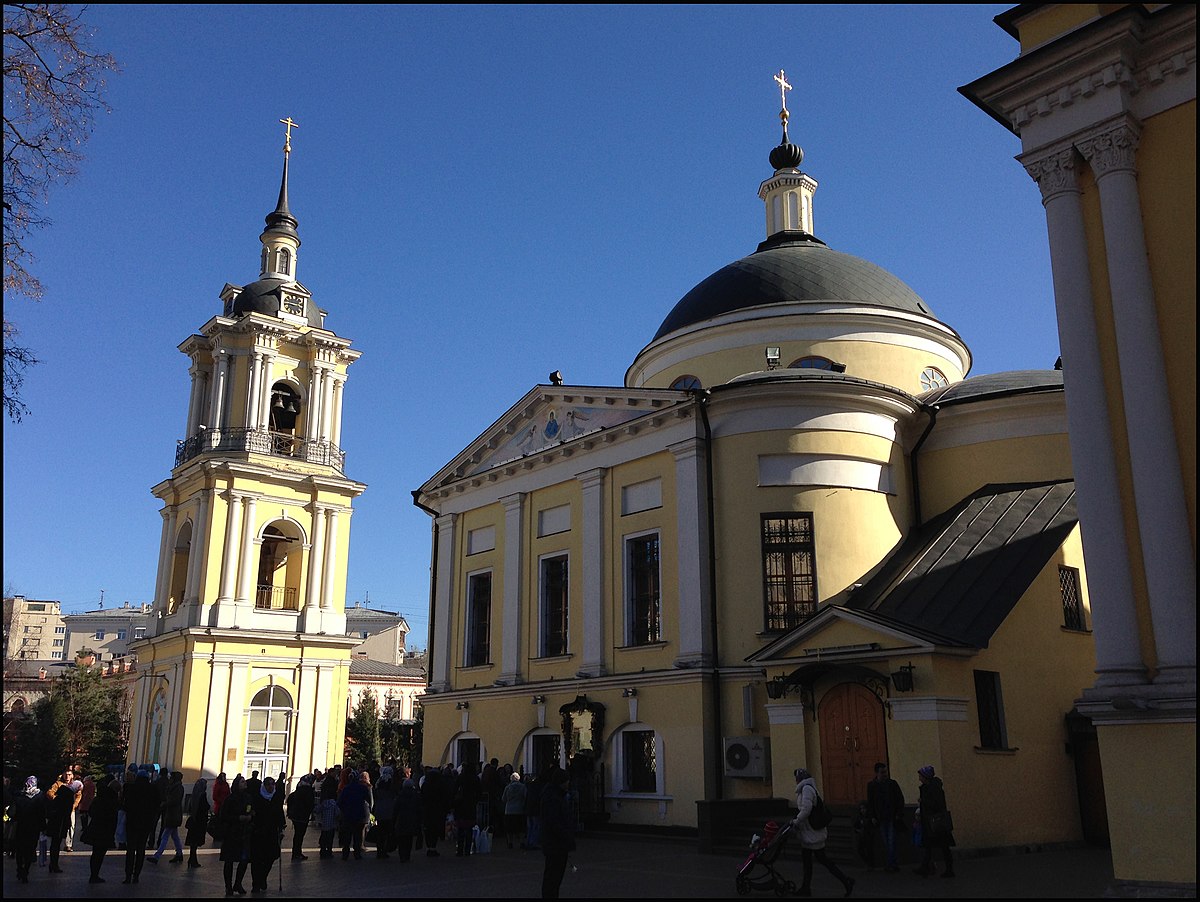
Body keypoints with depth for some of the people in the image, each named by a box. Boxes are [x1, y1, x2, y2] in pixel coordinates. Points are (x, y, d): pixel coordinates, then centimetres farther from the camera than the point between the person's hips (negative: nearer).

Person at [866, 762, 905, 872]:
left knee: (891, 841, -6)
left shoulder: (892, 783, 1)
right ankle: (892, 862, 15)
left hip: (892, 817, -2)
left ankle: (890, 863, -2)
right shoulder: (871, 785, 3)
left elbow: (900, 799, 4)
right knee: (886, 842, 6)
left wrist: (899, 814, -4)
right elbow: (870, 802, 8)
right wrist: (872, 816, 1)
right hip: (880, 818, 2)